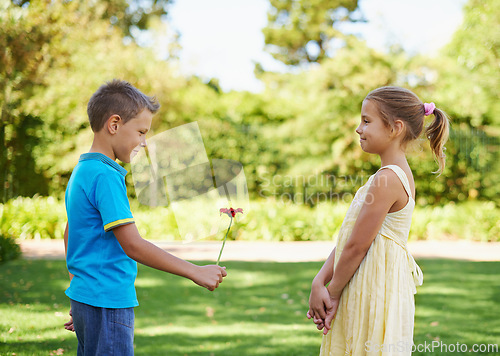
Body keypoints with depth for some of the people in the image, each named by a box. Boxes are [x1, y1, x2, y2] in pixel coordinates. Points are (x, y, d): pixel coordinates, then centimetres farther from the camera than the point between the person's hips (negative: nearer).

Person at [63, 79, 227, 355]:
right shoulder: (105, 176, -17)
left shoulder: (82, 171, 14)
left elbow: (70, 234, 23)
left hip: (88, 299, 10)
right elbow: (132, 245, -22)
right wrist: (195, 272, -18)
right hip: (107, 304, -10)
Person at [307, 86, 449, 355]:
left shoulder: (387, 179, -18)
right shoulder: (398, 174, 13)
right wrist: (319, 282, 1)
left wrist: (332, 293, -4)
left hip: (375, 296, -9)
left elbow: (357, 246, -16)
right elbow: (346, 238, 10)